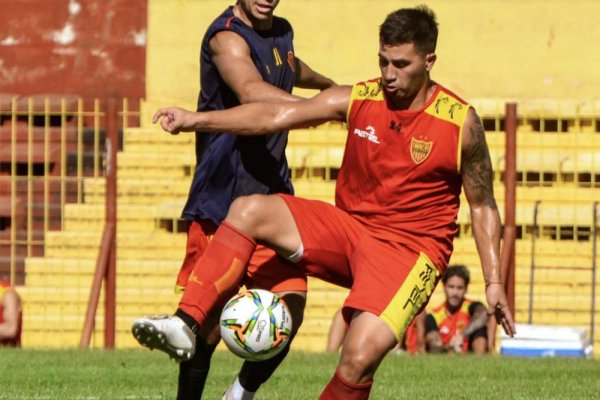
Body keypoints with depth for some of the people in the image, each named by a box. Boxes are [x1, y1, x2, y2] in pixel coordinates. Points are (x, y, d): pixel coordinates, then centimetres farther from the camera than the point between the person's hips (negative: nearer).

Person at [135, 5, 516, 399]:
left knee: (359, 360, -25)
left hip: (410, 249, -5)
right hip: (348, 225, 5)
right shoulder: (357, 100, -2)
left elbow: (484, 207, 0)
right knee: (249, 211, -14)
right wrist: (195, 120, -18)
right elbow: (275, 116, -8)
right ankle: (184, 325, -22)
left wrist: (494, 282, -4)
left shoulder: (461, 123, -9)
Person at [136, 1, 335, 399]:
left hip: (273, 194, 7)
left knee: (290, 310, -8)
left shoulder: (282, 33, 12)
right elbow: (252, 92, -37)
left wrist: (329, 85, 59)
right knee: (211, 321, -6)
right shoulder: (227, 36, -15)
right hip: (221, 201, -7)